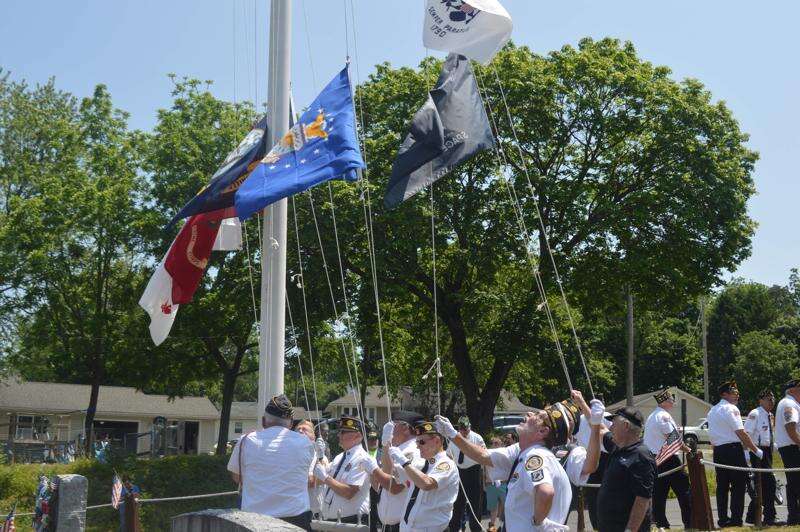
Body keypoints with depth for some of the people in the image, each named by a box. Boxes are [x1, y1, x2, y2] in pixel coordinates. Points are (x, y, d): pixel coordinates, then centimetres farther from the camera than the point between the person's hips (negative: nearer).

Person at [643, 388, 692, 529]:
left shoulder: (651, 417, 16)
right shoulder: (664, 416, -13)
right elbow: (673, 439, -15)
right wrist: (688, 449, -6)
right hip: (667, 458, -9)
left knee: (659, 493, 9)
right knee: (683, 490, -1)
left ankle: (661, 524, 10)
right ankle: (689, 524, 0)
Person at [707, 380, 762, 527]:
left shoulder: (712, 411, 17)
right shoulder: (731, 409, -9)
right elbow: (741, 433, -14)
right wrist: (756, 450, -9)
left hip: (718, 450, 8)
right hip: (733, 449, -8)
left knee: (722, 485, 10)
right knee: (738, 485, -3)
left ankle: (722, 518, 12)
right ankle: (736, 519, -5)